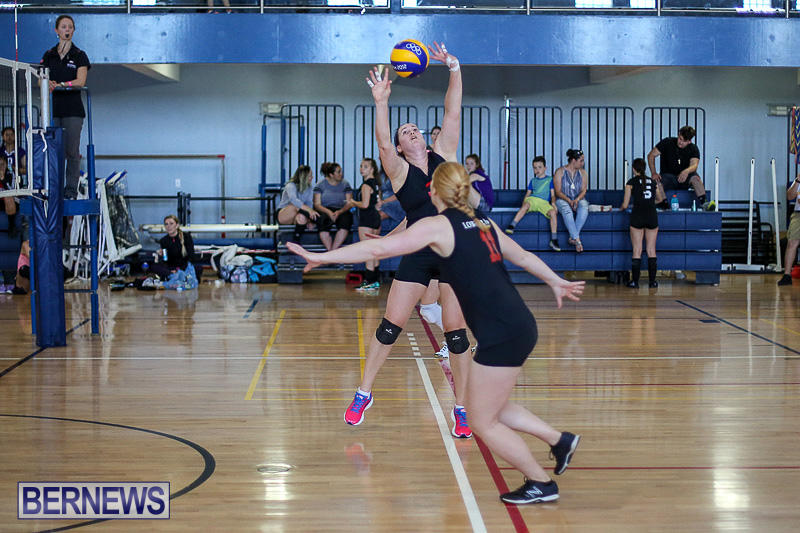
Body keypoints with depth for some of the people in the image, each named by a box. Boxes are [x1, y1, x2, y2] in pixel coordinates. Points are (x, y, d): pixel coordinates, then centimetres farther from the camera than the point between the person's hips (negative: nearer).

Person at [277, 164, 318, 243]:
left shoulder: (309, 189, 5)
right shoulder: (291, 186, -15)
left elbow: (309, 203, -10)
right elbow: (293, 199, -36)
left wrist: (309, 221, -28)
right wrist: (309, 209, -50)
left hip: (295, 216, 5)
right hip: (282, 215, -4)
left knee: (302, 218, -34)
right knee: (297, 205, -36)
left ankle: (297, 240, -26)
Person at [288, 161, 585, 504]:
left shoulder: (438, 226, -6)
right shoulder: (482, 224, 15)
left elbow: (379, 249, -11)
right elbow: (523, 256, 27)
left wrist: (321, 257, -6)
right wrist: (556, 281, 43)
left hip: (502, 335, -8)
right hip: (520, 325, 8)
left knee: (482, 422, 7)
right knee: (489, 408, 23)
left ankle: (541, 484, 15)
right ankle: (560, 440, 27)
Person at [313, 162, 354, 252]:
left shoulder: (345, 184, 12)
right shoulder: (320, 184, 7)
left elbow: (349, 203, 3)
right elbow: (317, 204, 0)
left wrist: (339, 212, -17)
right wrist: (328, 212, -19)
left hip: (341, 211, 1)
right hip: (324, 211, -1)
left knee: (346, 218, -34)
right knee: (324, 220, -37)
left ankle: (333, 250, -34)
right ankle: (330, 251, -37)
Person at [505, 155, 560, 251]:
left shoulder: (550, 179, 18)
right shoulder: (533, 180, 25)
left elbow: (553, 194, 12)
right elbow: (528, 193, 23)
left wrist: (553, 202, -8)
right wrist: (524, 202, 4)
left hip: (544, 202, -1)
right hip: (532, 199, 1)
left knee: (553, 212, -31)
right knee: (526, 205, -37)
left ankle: (554, 240, -28)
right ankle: (511, 226, -44)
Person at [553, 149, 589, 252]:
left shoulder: (583, 172, 9)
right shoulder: (560, 172, -1)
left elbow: (583, 190, 2)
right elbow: (558, 192, -6)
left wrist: (577, 200, -19)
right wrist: (569, 201, -22)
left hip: (578, 199, 3)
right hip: (563, 200, -3)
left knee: (584, 208, -33)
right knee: (567, 210, -37)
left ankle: (573, 237, -35)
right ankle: (577, 240, -42)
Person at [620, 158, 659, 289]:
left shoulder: (632, 182, 2)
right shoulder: (652, 181, 13)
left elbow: (625, 205, 2)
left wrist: (621, 208, 24)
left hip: (637, 216, -3)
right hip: (652, 216, 3)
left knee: (637, 250, 0)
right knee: (651, 250, 6)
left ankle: (635, 281, 0)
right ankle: (652, 281, 6)